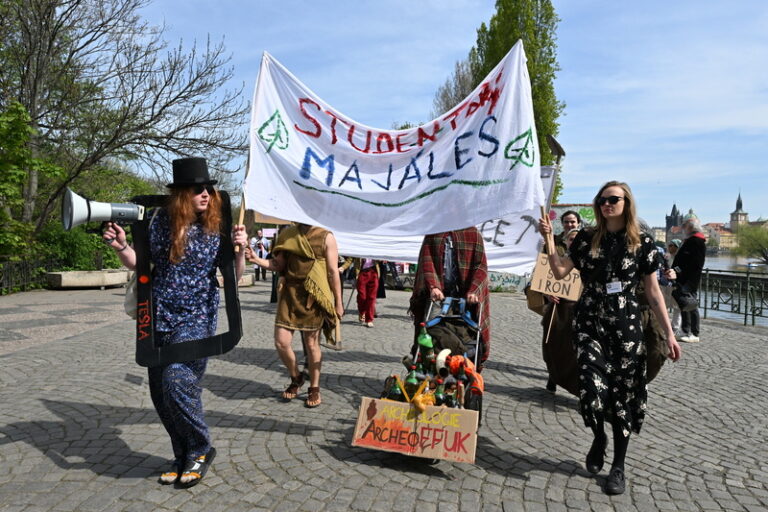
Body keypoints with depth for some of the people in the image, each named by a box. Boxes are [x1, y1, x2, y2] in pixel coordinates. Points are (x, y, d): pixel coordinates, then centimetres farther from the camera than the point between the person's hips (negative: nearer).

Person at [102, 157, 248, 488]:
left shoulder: (217, 226, -5)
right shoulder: (161, 220, 1)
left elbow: (235, 277, -2)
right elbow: (139, 263, 10)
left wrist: (239, 251, -20)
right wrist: (121, 247, -8)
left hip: (197, 317, -4)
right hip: (159, 319, 4)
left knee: (177, 380, -18)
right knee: (160, 391, 7)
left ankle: (200, 450, 7)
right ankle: (183, 456, 27)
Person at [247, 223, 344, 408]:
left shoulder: (326, 237, -4)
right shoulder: (288, 234, 7)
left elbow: (333, 271, -3)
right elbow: (278, 265, 9)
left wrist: (338, 303, -3)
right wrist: (256, 259, -8)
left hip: (313, 297, -3)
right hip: (289, 293, 4)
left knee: (311, 344, 6)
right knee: (281, 342, 2)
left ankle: (314, 388, 25)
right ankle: (296, 378, 29)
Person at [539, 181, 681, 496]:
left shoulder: (642, 243, 1)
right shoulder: (587, 239, 4)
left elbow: (653, 292, 3)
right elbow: (560, 272, -1)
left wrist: (669, 333, -1)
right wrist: (549, 238, -9)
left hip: (625, 325, 0)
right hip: (589, 322, 0)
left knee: (623, 392, 3)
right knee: (593, 385, -13)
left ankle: (618, 466, 20)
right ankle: (599, 438, 21)